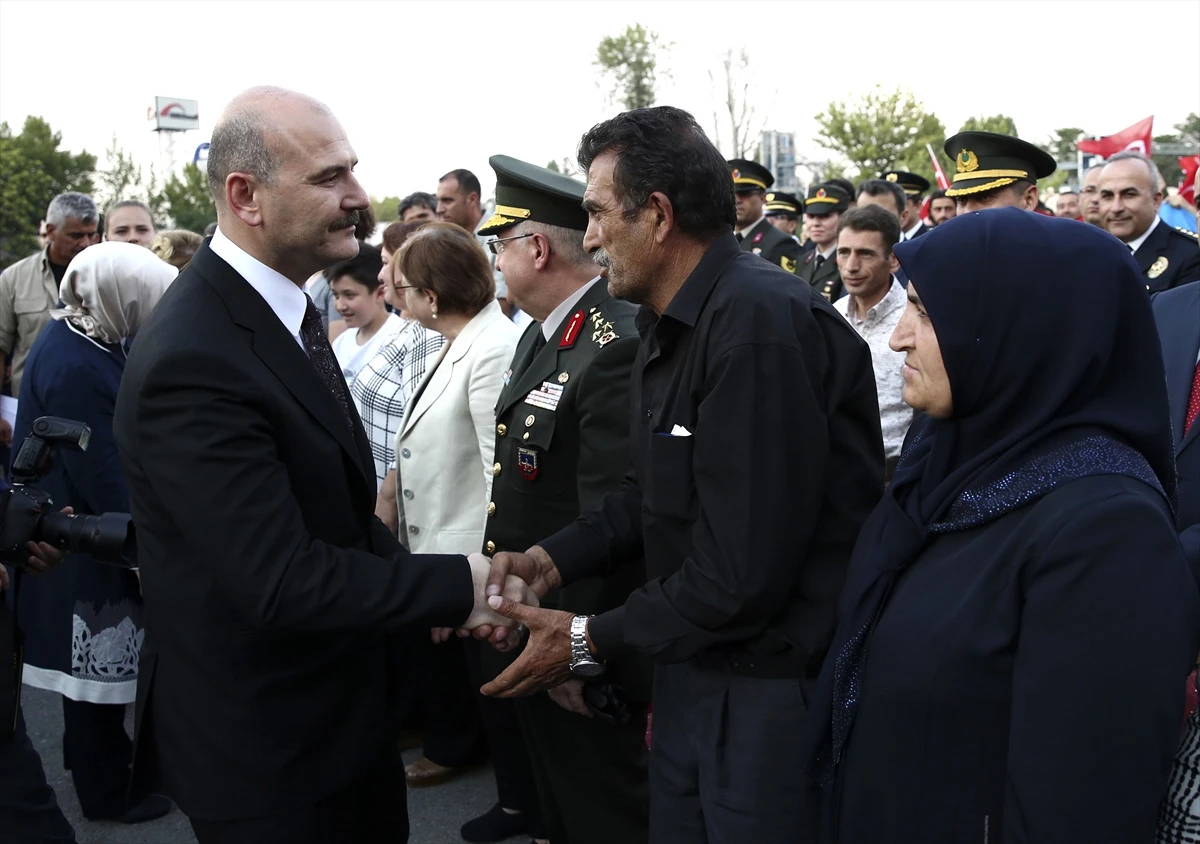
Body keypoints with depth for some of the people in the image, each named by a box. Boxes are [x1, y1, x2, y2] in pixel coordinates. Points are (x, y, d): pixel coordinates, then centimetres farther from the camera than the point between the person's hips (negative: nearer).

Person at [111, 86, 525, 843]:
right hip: (265, 745, -8)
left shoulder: (282, 302, 3)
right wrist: (457, 585, -19)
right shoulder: (192, 361, -28)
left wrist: (429, 592, -2)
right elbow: (283, 581, -29)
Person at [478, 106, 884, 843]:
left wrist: (590, 641, -15)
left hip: (775, 690, -9)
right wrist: (553, 558, -2)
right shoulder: (670, 322, 8)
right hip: (692, 669, 9)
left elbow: (744, 574, -26)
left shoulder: (763, 325, -24)